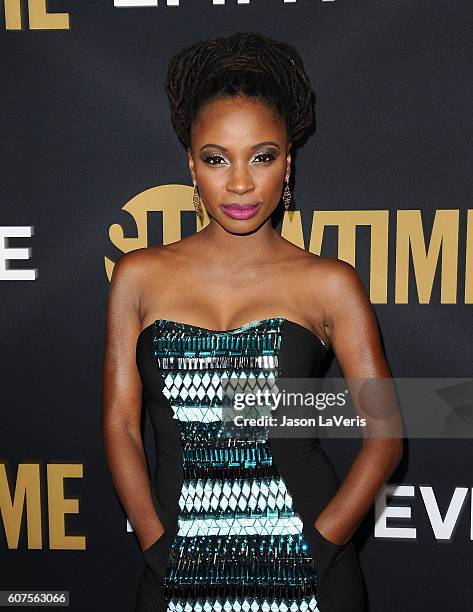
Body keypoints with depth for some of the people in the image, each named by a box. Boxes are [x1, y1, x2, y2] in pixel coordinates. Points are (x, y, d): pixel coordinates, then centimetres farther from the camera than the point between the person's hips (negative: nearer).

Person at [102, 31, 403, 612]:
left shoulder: (329, 283, -5)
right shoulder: (140, 276, -1)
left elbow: (385, 436, -4)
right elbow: (120, 424, 0)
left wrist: (315, 548, -10)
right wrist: (159, 548, -8)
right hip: (178, 565, 1)